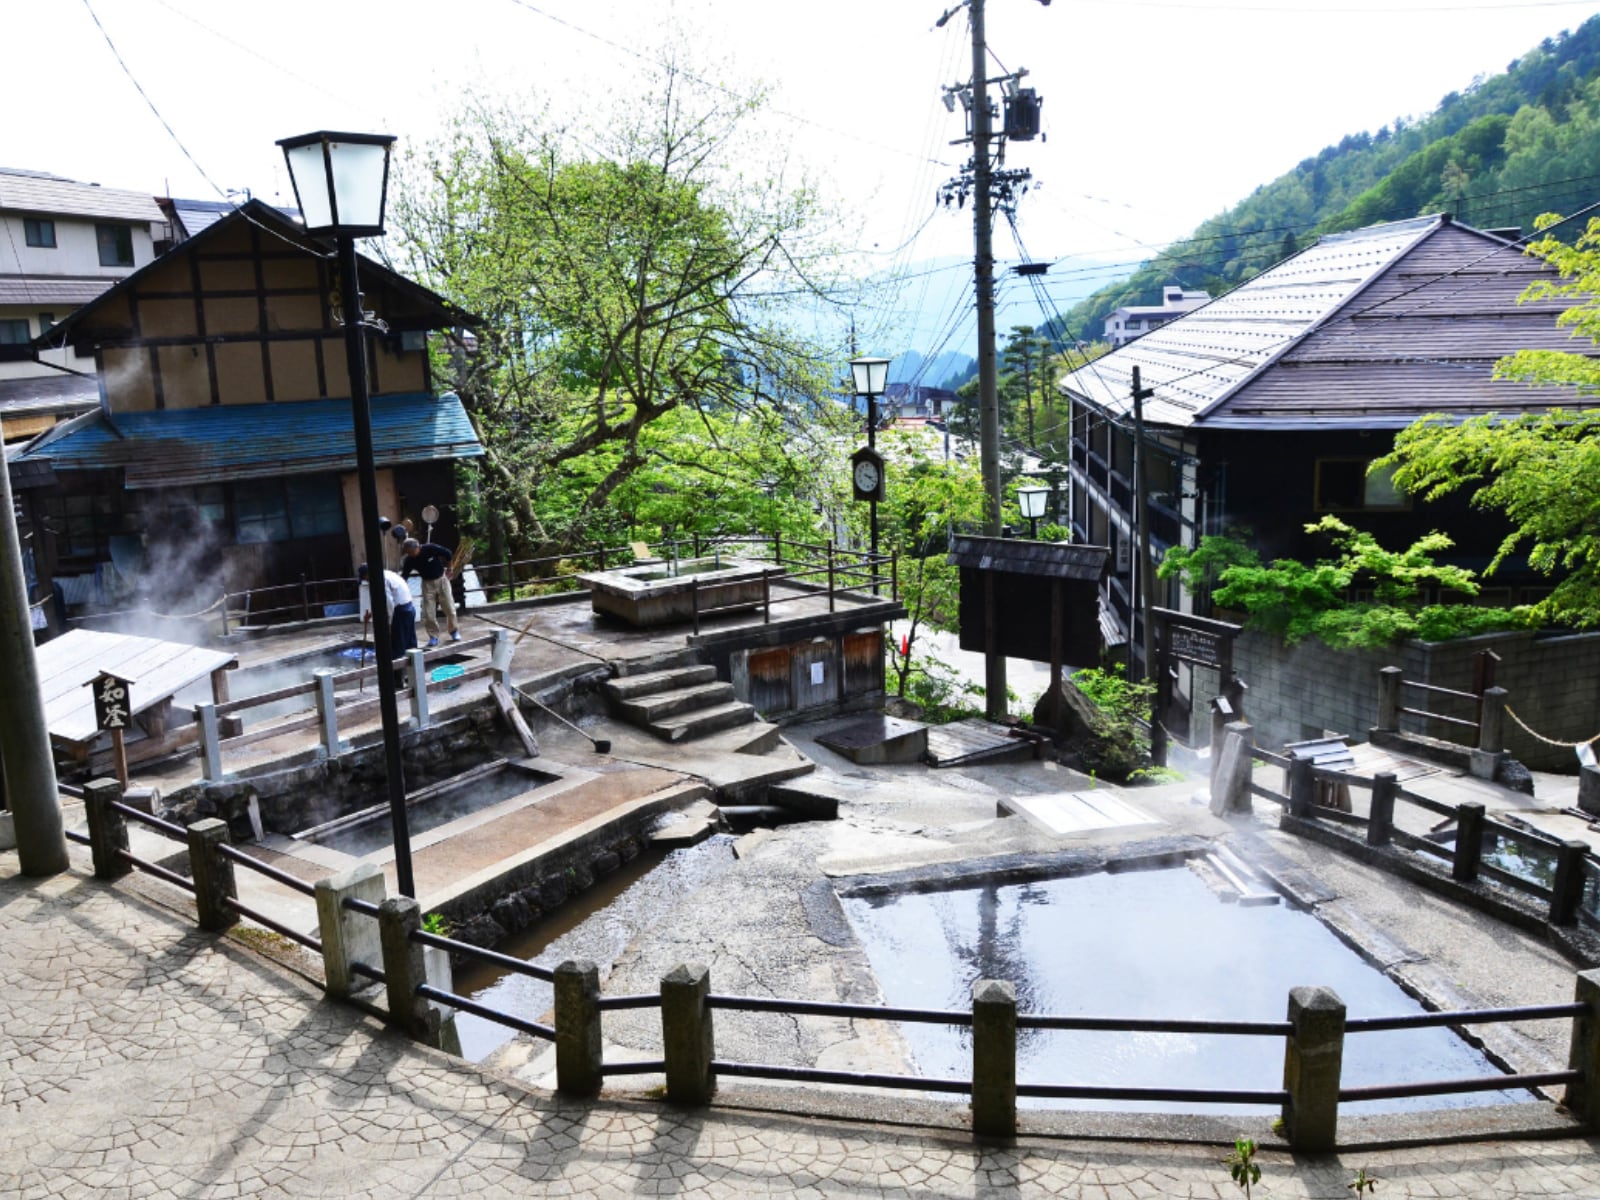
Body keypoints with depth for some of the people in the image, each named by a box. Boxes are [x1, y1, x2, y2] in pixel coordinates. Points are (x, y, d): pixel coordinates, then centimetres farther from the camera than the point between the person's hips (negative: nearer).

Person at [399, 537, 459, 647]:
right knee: (428, 613, -6)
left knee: (449, 608, 6)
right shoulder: (409, 560, -16)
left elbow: (448, 554, -12)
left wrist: (448, 569, -3)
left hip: (441, 579, -2)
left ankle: (453, 631, 27)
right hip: (427, 583, 2)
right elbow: (404, 576, -11)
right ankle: (433, 636, 7)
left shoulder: (430, 548, -24)